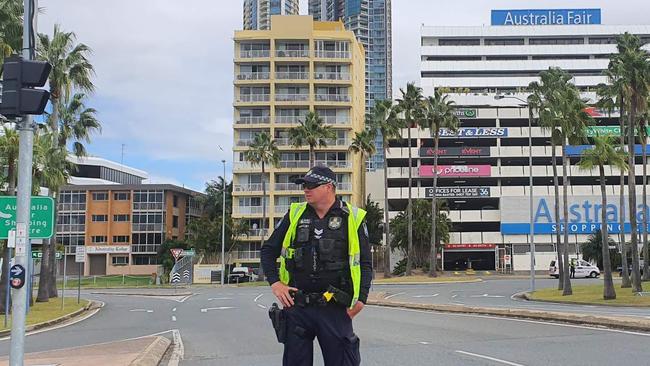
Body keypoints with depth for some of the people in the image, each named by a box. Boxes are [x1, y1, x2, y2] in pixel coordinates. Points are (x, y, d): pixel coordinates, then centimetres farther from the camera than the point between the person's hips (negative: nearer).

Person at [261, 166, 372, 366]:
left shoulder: (353, 218, 0)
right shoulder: (295, 214, 7)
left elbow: (364, 263, 3)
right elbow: (269, 250, 13)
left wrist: (361, 297, -9)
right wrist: (274, 282, -1)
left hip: (335, 308, -2)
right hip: (297, 305, 3)